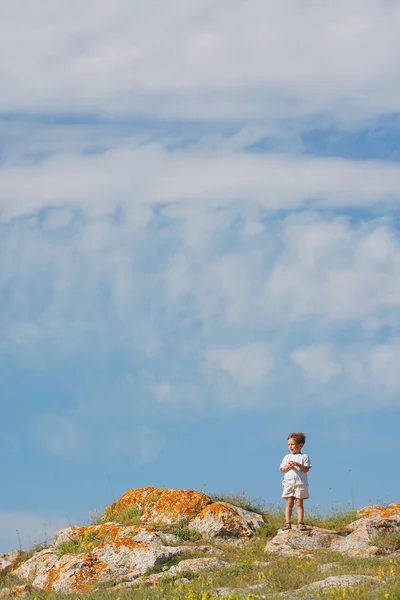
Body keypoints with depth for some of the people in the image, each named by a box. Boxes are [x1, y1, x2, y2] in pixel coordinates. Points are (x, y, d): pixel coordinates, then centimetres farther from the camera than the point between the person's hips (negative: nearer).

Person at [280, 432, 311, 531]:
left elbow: (306, 469, -6)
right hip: (289, 483, 2)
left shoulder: (304, 457, 5)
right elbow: (283, 469, 6)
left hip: (301, 483, -2)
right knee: (289, 503, 0)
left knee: (299, 503, -2)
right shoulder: (287, 457, 14)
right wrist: (289, 466, -13)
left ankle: (300, 523, -2)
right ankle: (288, 523, 0)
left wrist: (298, 465, -19)